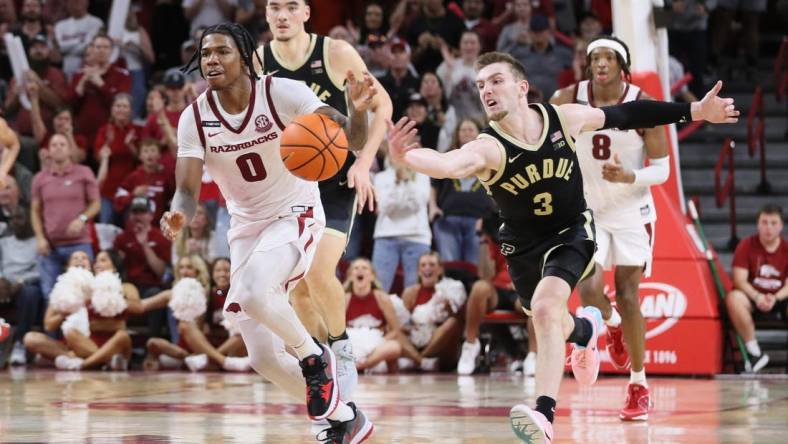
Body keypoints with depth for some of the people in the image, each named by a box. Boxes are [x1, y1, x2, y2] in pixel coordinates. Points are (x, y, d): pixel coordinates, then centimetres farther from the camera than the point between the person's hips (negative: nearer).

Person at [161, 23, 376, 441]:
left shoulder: (283, 93, -17)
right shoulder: (194, 117, -8)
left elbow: (352, 138, -21)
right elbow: (187, 188, -12)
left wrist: (357, 111, -45)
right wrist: (179, 214, -35)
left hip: (295, 216, -5)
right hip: (246, 227, 5)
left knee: (252, 293, -35)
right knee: (263, 357, -1)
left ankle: (314, 356, -6)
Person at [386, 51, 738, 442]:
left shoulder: (563, 118, -17)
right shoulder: (488, 148, -27)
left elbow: (623, 115, -3)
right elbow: (448, 164, -49)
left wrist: (694, 112, -2)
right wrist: (404, 156, -72)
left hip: (571, 234, -2)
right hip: (523, 246, 2)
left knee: (545, 308, -27)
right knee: (548, 319, 22)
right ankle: (585, 329, 61)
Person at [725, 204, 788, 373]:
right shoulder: (746, 246, -5)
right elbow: (740, 280, -12)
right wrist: (757, 297, -30)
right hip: (753, 297, 0)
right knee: (733, 298, -35)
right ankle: (754, 352, -27)